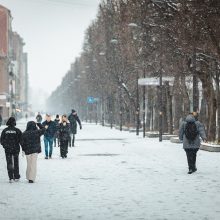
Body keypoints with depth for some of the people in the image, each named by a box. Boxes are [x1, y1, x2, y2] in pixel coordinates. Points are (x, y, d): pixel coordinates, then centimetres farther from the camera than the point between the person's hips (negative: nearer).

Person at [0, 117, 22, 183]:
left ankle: (11, 177, -4)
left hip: (7, 150, 0)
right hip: (16, 149, 0)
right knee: (16, 163, 13)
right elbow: (21, 140, -6)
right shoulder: (17, 130, -8)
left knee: (9, 163, 4)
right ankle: (16, 177, 18)